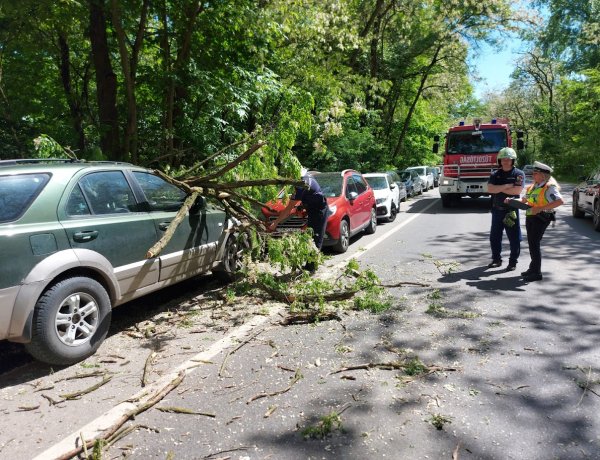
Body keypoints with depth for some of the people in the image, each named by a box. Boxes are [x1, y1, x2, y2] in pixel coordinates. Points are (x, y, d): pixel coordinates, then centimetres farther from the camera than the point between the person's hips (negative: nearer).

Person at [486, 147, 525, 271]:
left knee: (514, 238, 2)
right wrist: (506, 186, -16)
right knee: (494, 237, 11)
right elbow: (490, 189, -8)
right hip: (497, 210, 4)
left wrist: (498, 188, -9)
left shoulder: (519, 174, -3)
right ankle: (496, 259, 25)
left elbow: (517, 190, -16)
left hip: (511, 210, -4)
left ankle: (513, 262, 14)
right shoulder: (495, 174, 6)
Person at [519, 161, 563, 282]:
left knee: (535, 243, -8)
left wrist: (541, 208, -27)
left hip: (541, 218, -8)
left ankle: (537, 273, 0)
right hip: (530, 217, 8)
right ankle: (533, 268, 27)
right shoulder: (533, 186, 14)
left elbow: (560, 201, -24)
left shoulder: (549, 187, -12)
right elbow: (524, 199, 24)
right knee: (531, 243, 14)